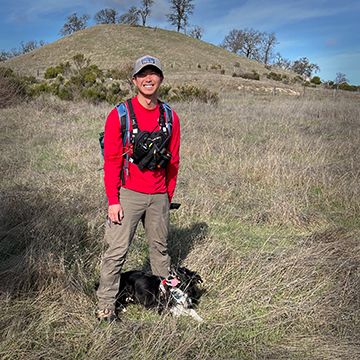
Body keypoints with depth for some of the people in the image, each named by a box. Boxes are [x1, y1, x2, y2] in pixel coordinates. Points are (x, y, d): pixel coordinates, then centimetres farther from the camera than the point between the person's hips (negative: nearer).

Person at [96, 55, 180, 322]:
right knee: (117, 251, -2)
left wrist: (168, 197, 12)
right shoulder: (119, 115, -5)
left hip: (158, 197, 4)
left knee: (160, 248, 15)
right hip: (128, 195, -3)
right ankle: (106, 305, 11)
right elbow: (112, 160, -7)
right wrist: (113, 200, -11)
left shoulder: (170, 117, 6)